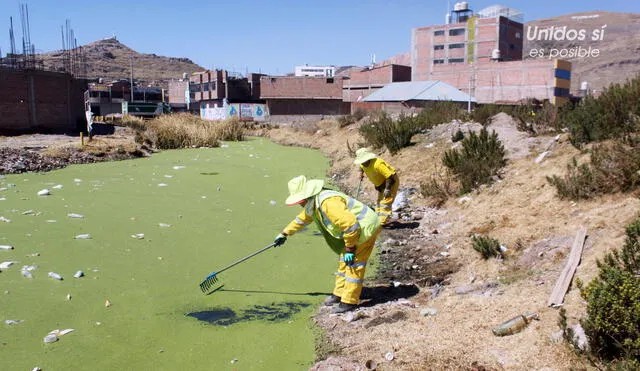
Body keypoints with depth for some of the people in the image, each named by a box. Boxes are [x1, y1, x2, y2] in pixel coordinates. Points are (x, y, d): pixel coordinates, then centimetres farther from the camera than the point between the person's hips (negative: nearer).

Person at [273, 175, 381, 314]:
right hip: (352, 230, 11)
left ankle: (349, 301, 2)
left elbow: (350, 224, -33)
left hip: (365, 228, -11)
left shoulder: (329, 202, -30)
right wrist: (284, 234, 28)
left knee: (354, 264, -7)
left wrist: (350, 249, -25)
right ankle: (340, 293, 31)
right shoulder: (312, 203, 5)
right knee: (343, 261, 18)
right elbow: (302, 219, 24)